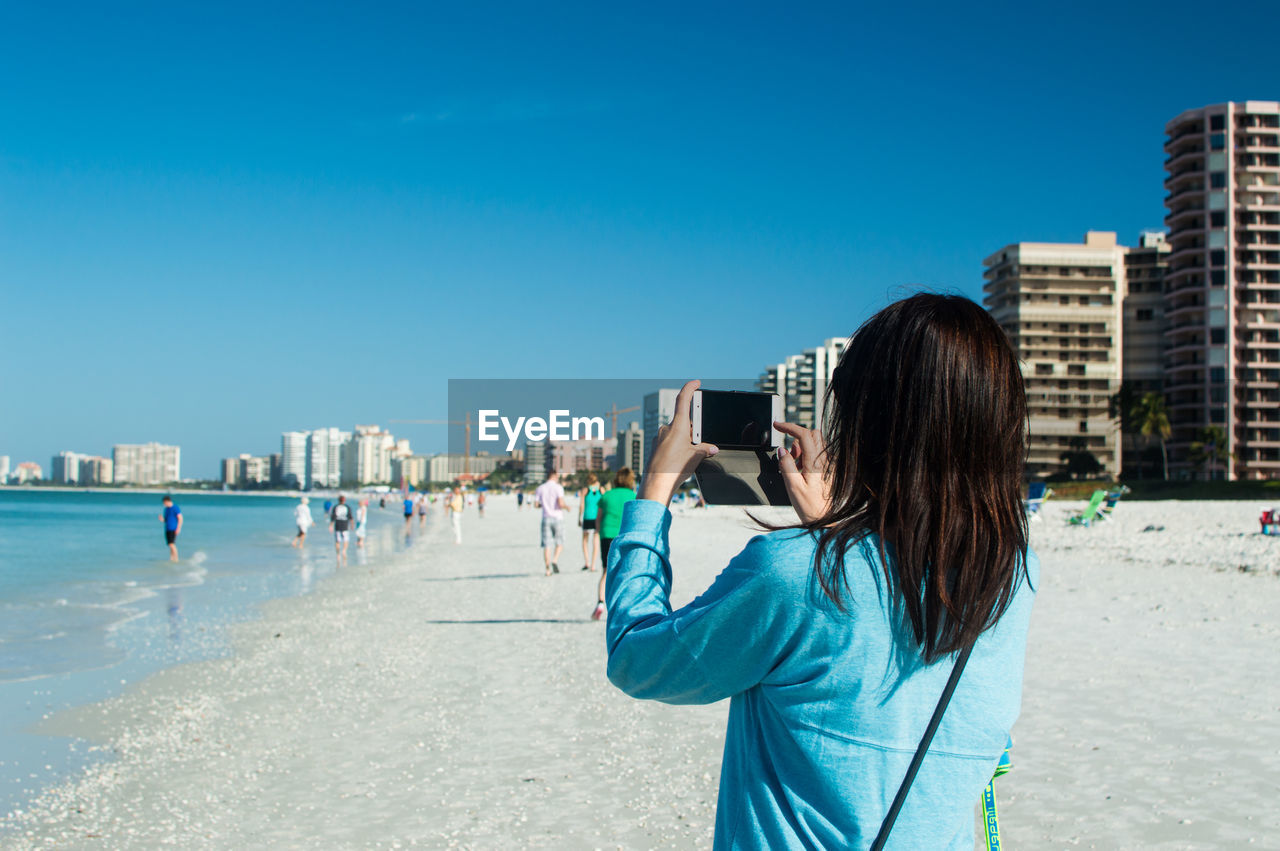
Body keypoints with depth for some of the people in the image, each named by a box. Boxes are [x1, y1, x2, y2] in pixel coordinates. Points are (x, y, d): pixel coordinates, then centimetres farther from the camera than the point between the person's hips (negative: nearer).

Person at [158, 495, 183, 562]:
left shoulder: (175, 508, -7)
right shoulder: (166, 509, 16)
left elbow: (180, 519, -10)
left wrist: (178, 528, -17)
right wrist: (162, 520, -1)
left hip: (173, 530, -8)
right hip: (167, 530, 8)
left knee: (172, 544, -17)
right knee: (170, 545, 6)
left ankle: (176, 559, -15)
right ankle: (171, 559, 7)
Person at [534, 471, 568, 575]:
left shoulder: (540, 488, 6)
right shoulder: (558, 488, -7)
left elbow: (536, 504, 5)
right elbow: (561, 504, -17)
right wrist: (566, 507, 5)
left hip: (546, 518, 3)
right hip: (557, 518, -3)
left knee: (547, 544, 3)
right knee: (559, 543, 11)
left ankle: (548, 568, -3)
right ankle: (555, 560, -13)